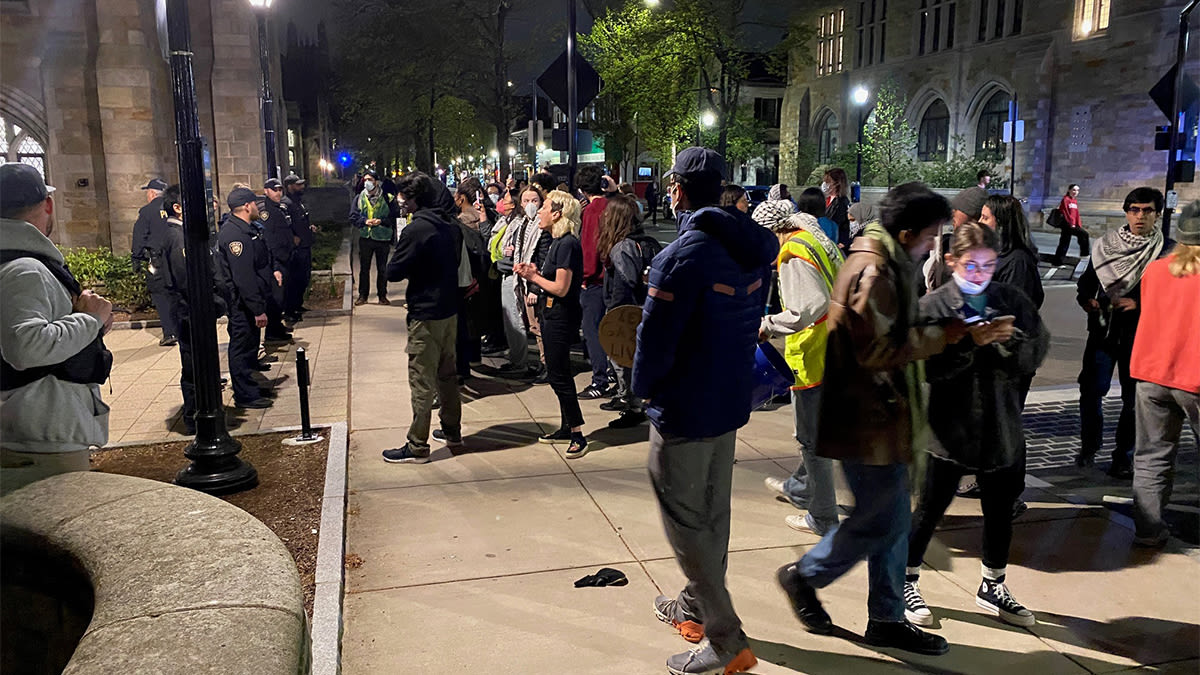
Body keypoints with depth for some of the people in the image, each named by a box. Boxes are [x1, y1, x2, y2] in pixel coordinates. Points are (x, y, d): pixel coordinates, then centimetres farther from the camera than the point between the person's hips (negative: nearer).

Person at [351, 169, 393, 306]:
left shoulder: (387, 198, -3)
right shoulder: (359, 198, 4)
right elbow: (353, 217, 2)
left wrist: (381, 221, -20)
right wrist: (365, 221, -16)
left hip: (383, 238, -2)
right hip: (365, 238, 2)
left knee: (382, 269, 7)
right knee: (364, 268, 8)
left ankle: (382, 296, 18)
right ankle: (362, 295, 17)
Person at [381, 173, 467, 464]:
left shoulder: (416, 229, -19)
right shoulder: (451, 226, 7)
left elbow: (393, 272, -16)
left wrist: (397, 257, 3)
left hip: (426, 315, -8)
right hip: (450, 309, 8)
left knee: (422, 382, -1)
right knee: (447, 374, 19)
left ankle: (417, 447, 6)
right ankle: (452, 432, 30)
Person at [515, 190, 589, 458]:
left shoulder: (567, 244, -18)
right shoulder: (558, 242, 13)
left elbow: (561, 288, -22)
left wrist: (534, 277, -11)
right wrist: (535, 273, 0)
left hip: (561, 316, -10)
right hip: (552, 314, 10)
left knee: (558, 375, -5)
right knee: (558, 373, 16)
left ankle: (578, 435, 2)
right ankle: (567, 428, 26)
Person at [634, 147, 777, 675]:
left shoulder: (680, 257, -24)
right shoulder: (750, 248, 2)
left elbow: (655, 338, -22)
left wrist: (643, 388, -4)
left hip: (683, 409, -8)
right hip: (731, 400, 9)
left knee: (686, 521, 4)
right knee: (713, 511, 21)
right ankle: (698, 606, 39)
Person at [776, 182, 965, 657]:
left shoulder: (888, 263, 14)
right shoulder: (873, 271, -19)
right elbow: (879, 350, -24)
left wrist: (940, 328, 6)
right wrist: (944, 335, -18)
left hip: (882, 414, 11)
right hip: (869, 418, -11)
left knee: (892, 520, 15)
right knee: (879, 522, 0)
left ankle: (887, 619, 27)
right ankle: (804, 576, 20)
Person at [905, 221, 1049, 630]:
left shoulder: (1013, 301, 4)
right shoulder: (933, 306, -8)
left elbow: (1036, 354, -2)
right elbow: (927, 365, -18)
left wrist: (1010, 339, -21)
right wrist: (970, 341, -29)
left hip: (1002, 426, 4)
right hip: (950, 426, -4)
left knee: (1000, 511, 17)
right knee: (931, 509, 7)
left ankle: (993, 587, 37)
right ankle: (907, 582, 27)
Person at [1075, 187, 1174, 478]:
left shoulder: (1168, 251, -4)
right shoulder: (1107, 243, 5)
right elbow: (1087, 279, 11)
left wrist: (1139, 303, -17)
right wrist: (1086, 299, -8)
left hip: (1141, 334, -2)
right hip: (1103, 329, 2)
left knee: (1134, 397, 5)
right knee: (1091, 389, 0)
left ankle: (1123, 457, 18)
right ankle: (1089, 447, 20)